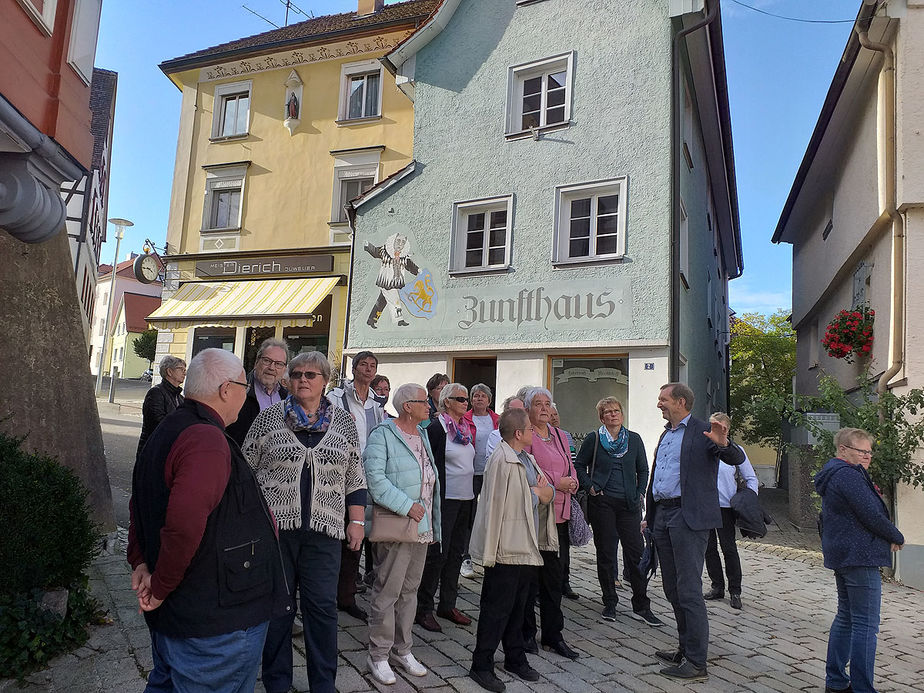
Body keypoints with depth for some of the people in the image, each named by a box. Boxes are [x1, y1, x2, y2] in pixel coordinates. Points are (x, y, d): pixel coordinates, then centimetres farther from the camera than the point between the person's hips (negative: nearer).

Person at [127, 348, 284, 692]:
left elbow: (140, 505, 19)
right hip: (217, 619, -10)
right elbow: (184, 524, -35)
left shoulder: (165, 431, 9)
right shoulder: (207, 440, -25)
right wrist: (161, 589, -21)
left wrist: (140, 562, 12)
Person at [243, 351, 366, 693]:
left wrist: (357, 521, 5)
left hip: (323, 529, 1)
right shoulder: (269, 417, 2)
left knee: (323, 606, 4)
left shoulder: (344, 421, 6)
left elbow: (355, 476, 10)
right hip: (275, 524, 0)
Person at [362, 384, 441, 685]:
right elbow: (375, 479, -21)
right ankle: (378, 656, 15)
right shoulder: (383, 436, -11)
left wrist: (432, 524, 17)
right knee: (387, 592, 1)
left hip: (422, 527, 8)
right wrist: (407, 506, -23)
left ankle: (402, 650, 29)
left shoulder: (422, 435, 15)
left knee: (409, 591, 16)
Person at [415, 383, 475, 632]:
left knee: (456, 552, 13)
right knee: (438, 553, -5)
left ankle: (448, 605, 24)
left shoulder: (466, 429, 14)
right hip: (445, 498, -8)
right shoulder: (436, 428, -9)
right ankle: (423, 608, 6)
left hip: (465, 499, 8)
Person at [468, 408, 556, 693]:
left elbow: (549, 493, 14)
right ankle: (481, 666, 13)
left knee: (517, 606, 19)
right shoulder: (502, 461, -17)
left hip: (527, 548, 9)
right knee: (497, 608, 1)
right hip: (507, 549, -9)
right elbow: (495, 507, -18)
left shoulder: (527, 459, 13)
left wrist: (539, 491, -6)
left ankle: (515, 658, 33)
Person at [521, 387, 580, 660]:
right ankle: (526, 633, 19)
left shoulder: (559, 435, 17)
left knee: (554, 578, 12)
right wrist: (556, 482, -15)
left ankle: (553, 636, 23)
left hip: (559, 515, 7)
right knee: (529, 578, 4)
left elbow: (570, 468, 21)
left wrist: (572, 481, -1)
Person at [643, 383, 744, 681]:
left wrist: (723, 444, -39)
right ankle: (686, 649, 27)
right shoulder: (665, 434, 19)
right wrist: (650, 516, 22)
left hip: (689, 517, -8)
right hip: (662, 516, 8)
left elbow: (737, 459, -17)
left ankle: (696, 662, 3)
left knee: (689, 591, -6)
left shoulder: (703, 431, -6)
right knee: (672, 590, 14)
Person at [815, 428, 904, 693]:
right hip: (859, 556, -11)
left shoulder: (833, 475, 16)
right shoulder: (849, 475, -17)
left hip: (841, 556, 11)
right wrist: (897, 537, -1)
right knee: (866, 624, -6)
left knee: (846, 617, 17)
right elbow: (872, 515, -19)